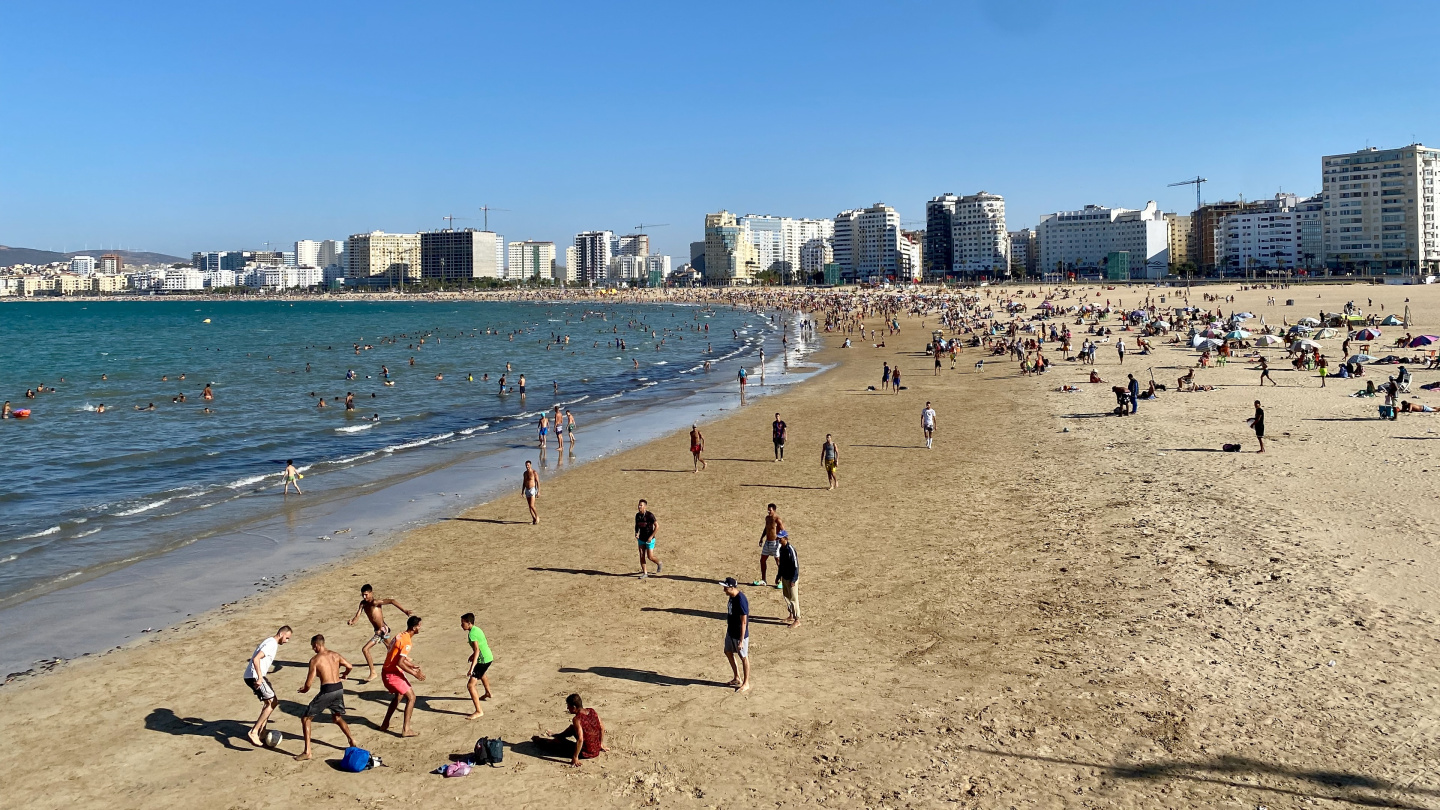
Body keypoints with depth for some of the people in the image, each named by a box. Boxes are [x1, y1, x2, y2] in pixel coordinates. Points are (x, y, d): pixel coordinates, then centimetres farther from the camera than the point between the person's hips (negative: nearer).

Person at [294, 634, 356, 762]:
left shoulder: (315, 660, -6)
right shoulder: (335, 655, 8)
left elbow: (308, 683, -8)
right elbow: (350, 666, 8)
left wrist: (304, 690, 15)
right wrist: (345, 674, 31)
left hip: (327, 690, -6)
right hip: (339, 689, 6)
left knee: (305, 718, 8)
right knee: (337, 717, 30)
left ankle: (307, 752, 3)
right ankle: (352, 740, 26)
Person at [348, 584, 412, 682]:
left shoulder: (375, 602, -25)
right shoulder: (363, 603, -3)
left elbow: (391, 601, -34)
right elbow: (357, 616, -7)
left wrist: (404, 611, -40)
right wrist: (352, 621, -30)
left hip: (383, 630, -9)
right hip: (379, 630, 9)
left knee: (365, 649, -15)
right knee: (389, 647, 32)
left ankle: (373, 673, -7)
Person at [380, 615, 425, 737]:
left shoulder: (401, 636, 12)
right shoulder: (407, 641, -20)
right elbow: (400, 663, -26)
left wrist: (415, 667, 18)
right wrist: (415, 674, -19)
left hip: (387, 672, 10)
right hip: (392, 674, -10)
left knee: (398, 695, 29)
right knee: (411, 697, -6)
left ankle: (385, 725, 35)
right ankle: (406, 730, -8)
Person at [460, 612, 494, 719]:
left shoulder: (472, 634, -21)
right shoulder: (477, 629, 8)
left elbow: (477, 650, -30)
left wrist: (472, 667, -35)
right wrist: (473, 655, 29)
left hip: (483, 660, -10)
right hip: (488, 657, 10)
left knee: (470, 685, -13)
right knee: (481, 674, 40)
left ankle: (479, 711, -16)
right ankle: (488, 693, 66)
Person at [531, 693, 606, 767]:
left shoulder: (577, 719, -24)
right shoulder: (592, 711, -4)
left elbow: (580, 739, -30)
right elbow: (602, 728, 4)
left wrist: (575, 757, -22)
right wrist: (601, 744, 16)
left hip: (585, 754, -7)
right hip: (597, 749, 7)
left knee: (558, 742, 16)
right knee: (573, 728, 28)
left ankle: (538, 740, 43)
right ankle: (558, 736, 56)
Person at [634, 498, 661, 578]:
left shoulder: (650, 515, -19)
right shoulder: (637, 515, 0)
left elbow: (657, 526, -18)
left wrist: (651, 536, -20)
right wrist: (636, 533, -2)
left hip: (649, 539, -6)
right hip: (641, 539, 6)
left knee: (650, 557, -5)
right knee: (642, 556, 3)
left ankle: (659, 564, 25)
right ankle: (644, 573, 14)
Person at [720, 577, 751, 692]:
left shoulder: (741, 600, -28)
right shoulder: (732, 597, 0)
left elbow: (743, 622, -25)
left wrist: (741, 640, -23)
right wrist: (728, 629, 22)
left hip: (739, 634, -10)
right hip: (731, 632, 10)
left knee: (743, 657, 6)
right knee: (728, 652, 20)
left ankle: (746, 683, 22)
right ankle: (737, 678, 37)